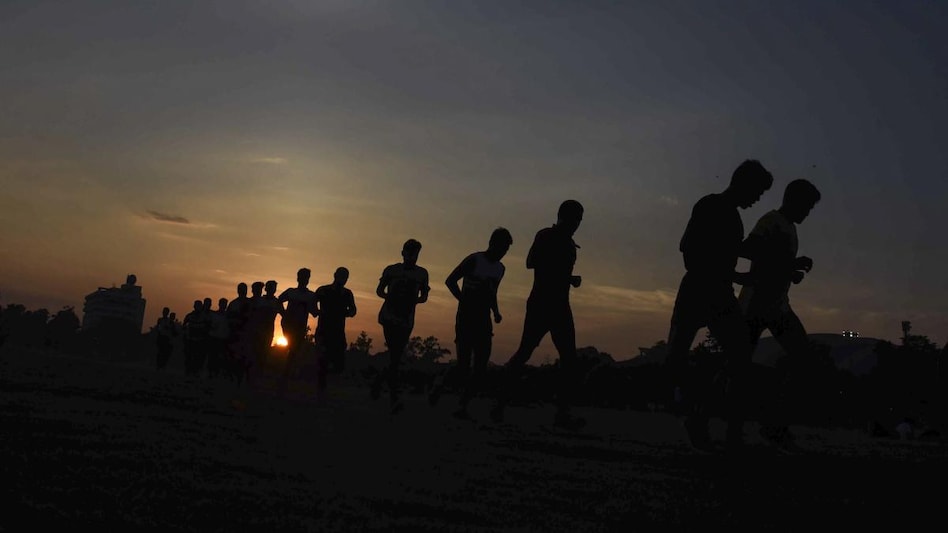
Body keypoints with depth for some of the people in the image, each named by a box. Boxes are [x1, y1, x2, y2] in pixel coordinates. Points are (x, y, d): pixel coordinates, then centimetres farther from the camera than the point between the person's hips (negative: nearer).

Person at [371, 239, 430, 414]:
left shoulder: (422, 273, 10)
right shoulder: (391, 270, 7)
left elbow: (424, 296, 19)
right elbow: (379, 290, 18)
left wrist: (415, 301, -2)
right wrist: (388, 297, -2)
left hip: (407, 320, 3)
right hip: (389, 316, -3)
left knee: (396, 357, 3)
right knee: (394, 356, -17)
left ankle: (378, 380, 29)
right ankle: (394, 398, -17)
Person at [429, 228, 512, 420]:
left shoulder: (500, 268, 14)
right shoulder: (474, 260, -7)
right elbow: (450, 280, -7)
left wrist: (496, 311, 8)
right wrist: (465, 301, -15)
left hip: (484, 321, 6)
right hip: (466, 319, -6)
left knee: (481, 367, -5)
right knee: (464, 365, -12)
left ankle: (462, 406, 0)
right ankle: (440, 386, 17)